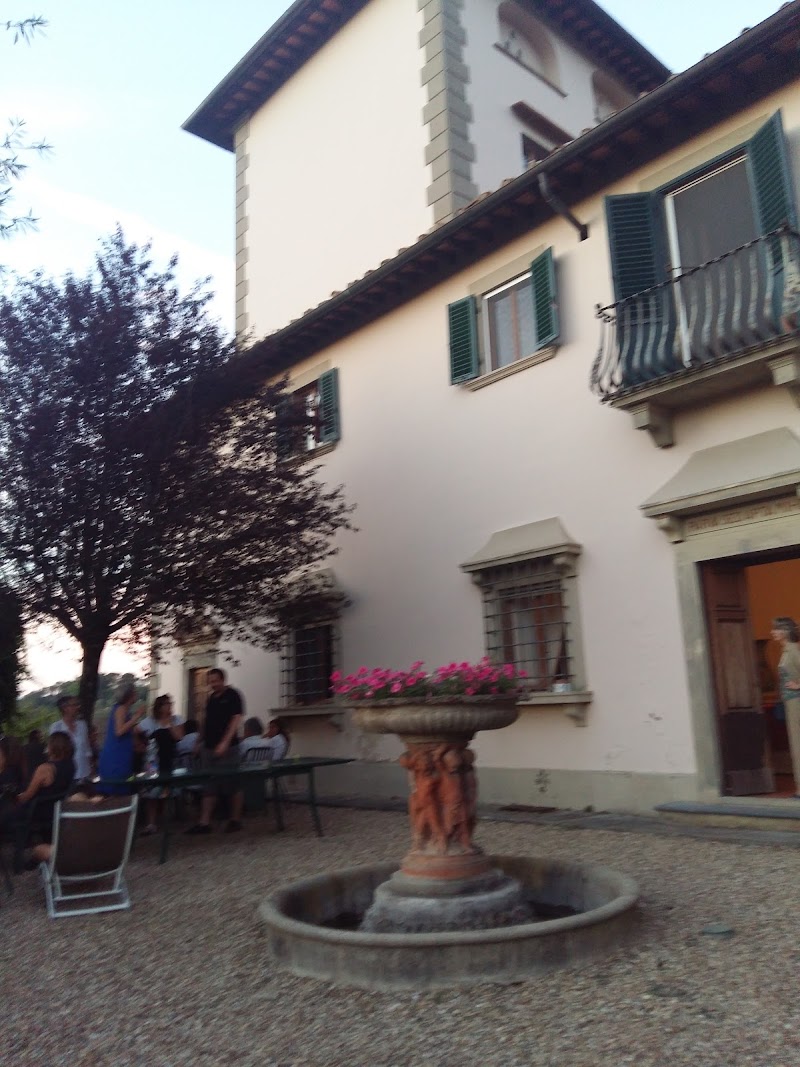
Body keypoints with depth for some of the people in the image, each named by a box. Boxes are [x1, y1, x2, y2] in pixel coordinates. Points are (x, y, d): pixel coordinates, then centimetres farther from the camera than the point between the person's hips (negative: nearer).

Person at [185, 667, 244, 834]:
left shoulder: (232, 695, -7)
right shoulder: (211, 698, 14)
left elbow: (236, 719, -14)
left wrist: (225, 743, -22)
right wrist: (200, 741, 16)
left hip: (227, 748, -7)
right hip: (209, 747, 7)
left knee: (232, 786, 2)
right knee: (209, 786, 7)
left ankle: (235, 819, 13)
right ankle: (204, 822, 9)